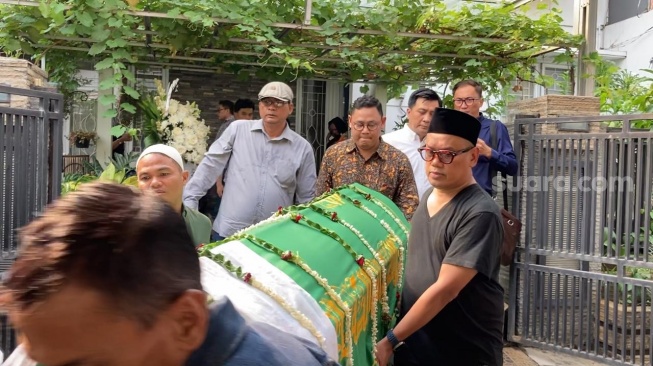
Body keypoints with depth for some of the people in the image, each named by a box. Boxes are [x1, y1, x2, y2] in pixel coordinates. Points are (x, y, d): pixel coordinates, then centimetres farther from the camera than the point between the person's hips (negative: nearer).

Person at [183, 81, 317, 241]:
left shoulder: (303, 148, 1)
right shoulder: (237, 129, 0)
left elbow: (306, 199, 6)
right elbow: (210, 166, 1)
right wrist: (188, 201, -3)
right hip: (228, 232, 0)